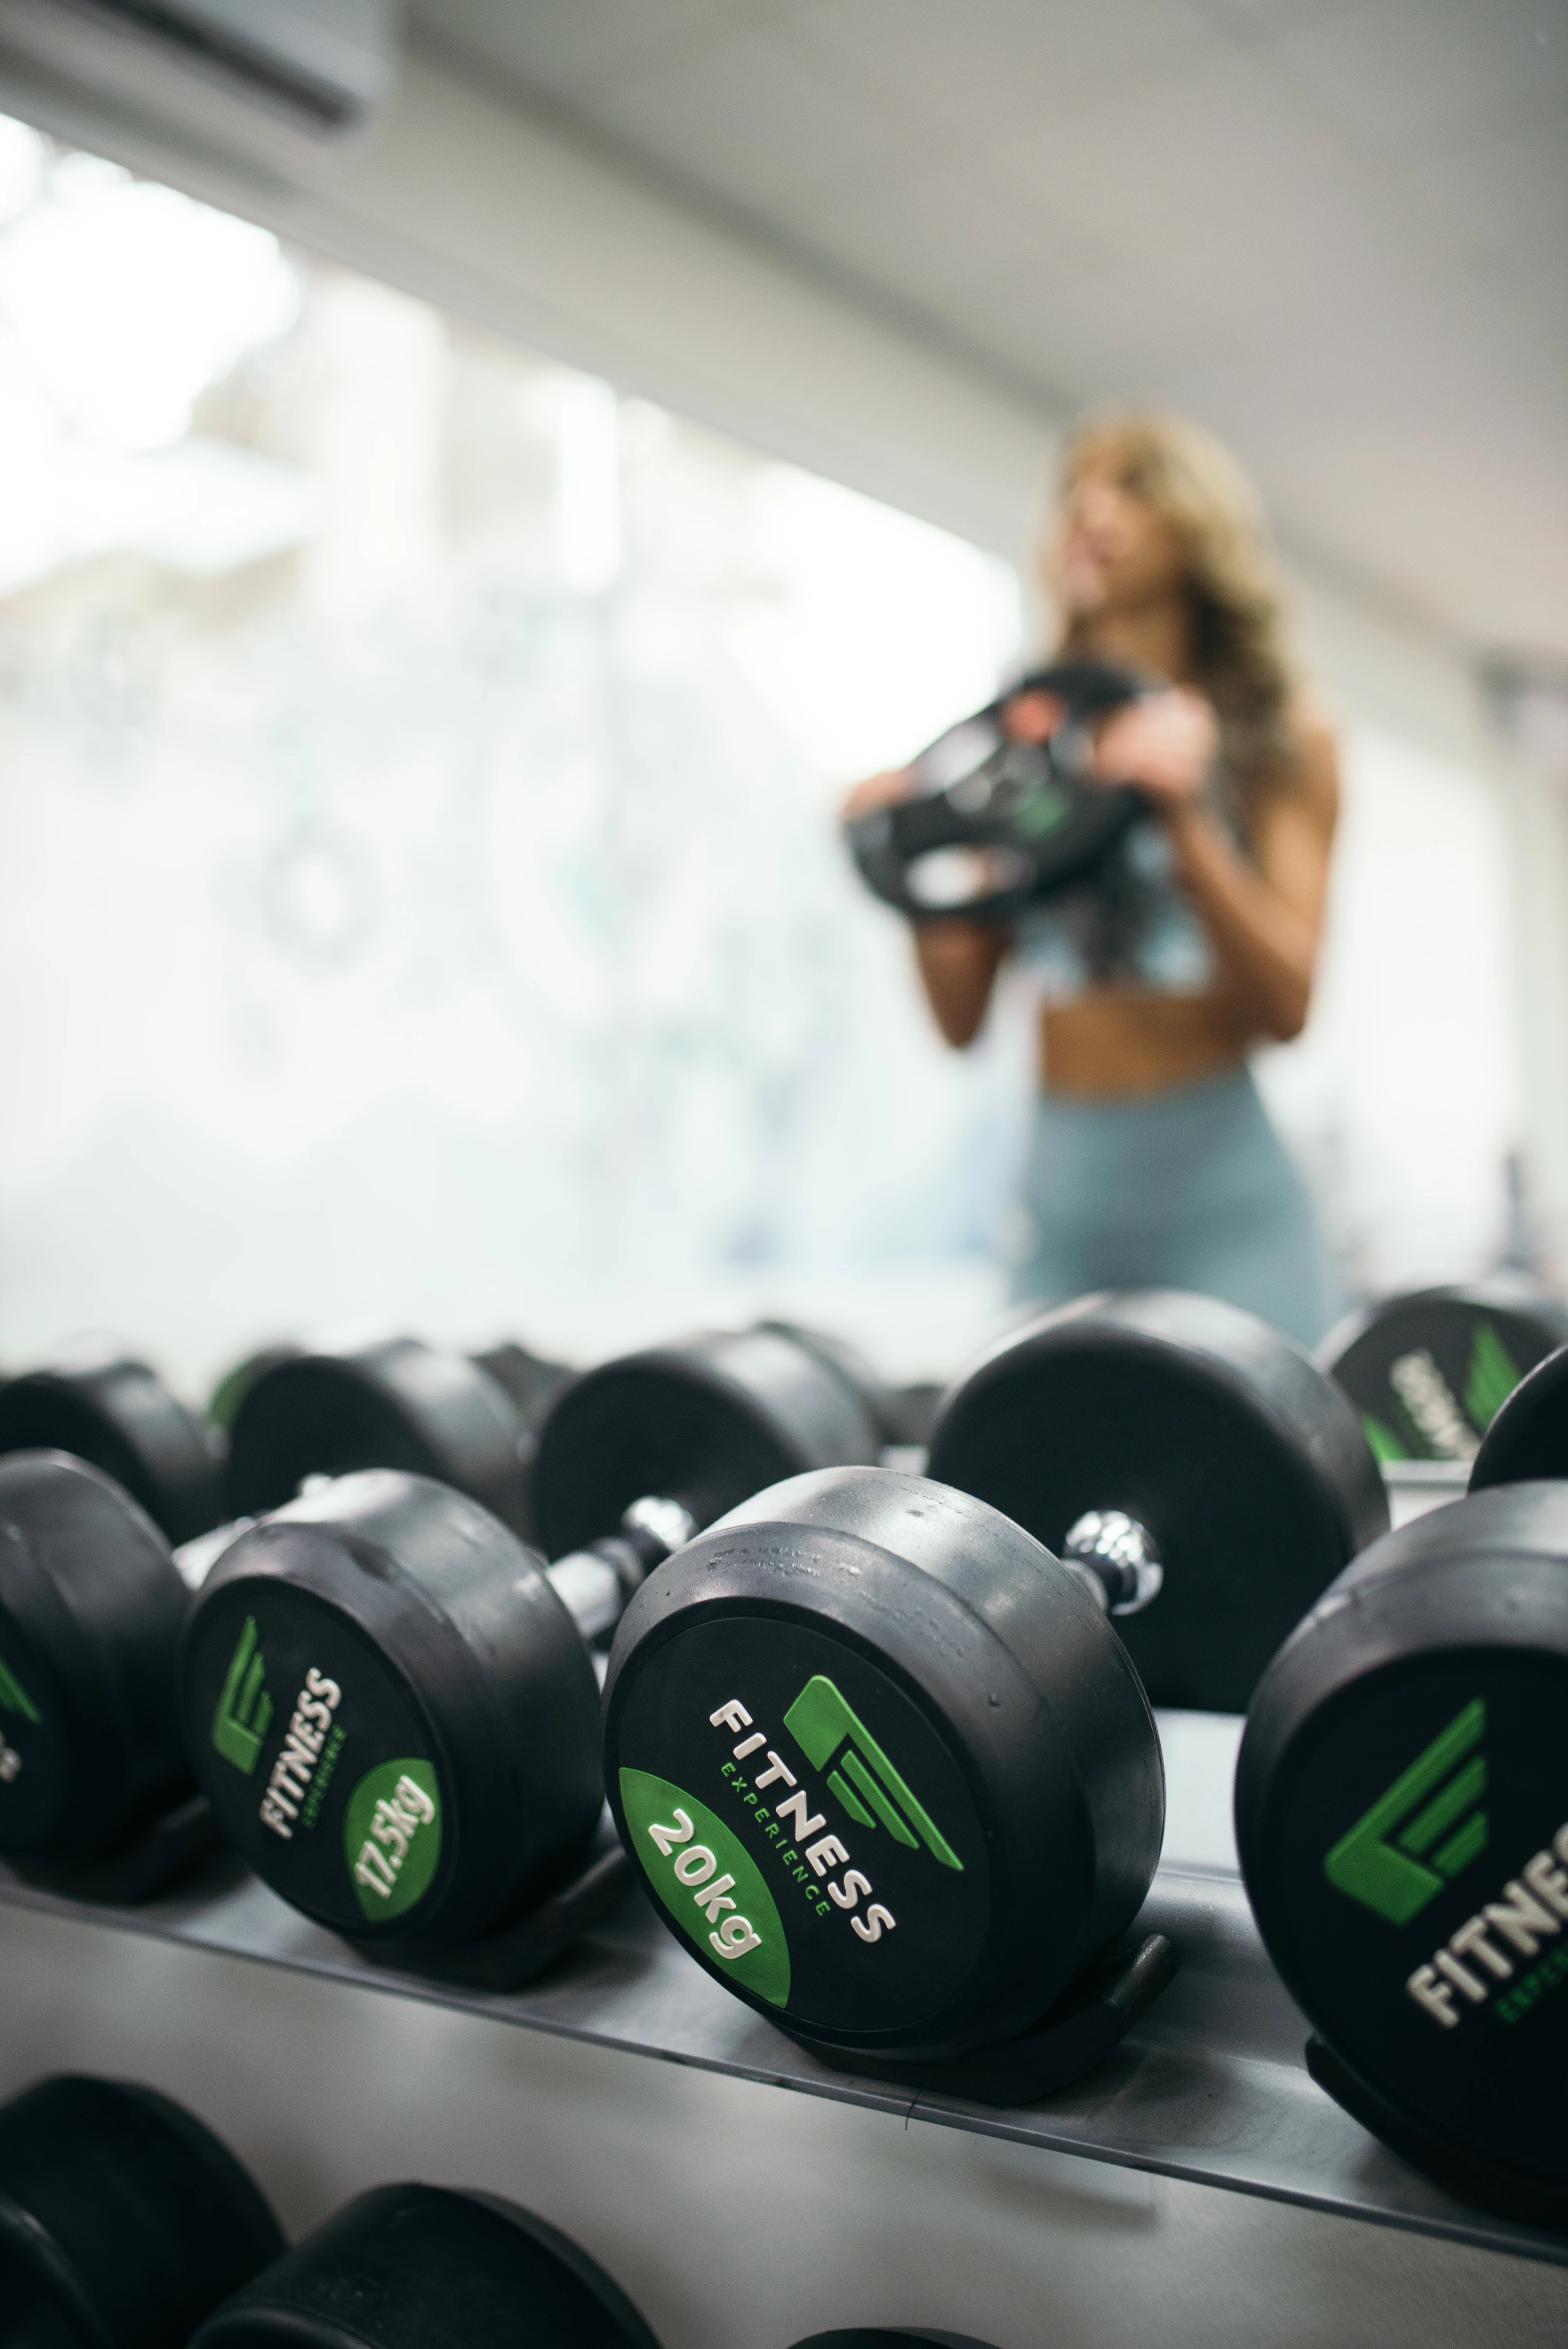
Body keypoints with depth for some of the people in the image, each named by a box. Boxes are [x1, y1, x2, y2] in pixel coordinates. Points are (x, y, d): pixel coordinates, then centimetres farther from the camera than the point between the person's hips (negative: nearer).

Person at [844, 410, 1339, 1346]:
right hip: (1063, 1203, 2)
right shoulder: (1018, 737, 11)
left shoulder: (1283, 732, 6)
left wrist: (1184, 822, -17)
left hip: (1222, 1199, -2)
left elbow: (1286, 1005, -7)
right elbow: (963, 1018, 9)